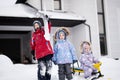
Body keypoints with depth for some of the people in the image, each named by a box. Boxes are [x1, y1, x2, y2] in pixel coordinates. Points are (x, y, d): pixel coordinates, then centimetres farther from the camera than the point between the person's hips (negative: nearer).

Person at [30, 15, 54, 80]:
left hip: (48, 52, 0)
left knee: (49, 67, 6)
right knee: (42, 69, -10)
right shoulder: (34, 35, 13)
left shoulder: (44, 31, 9)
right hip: (39, 54, 0)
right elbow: (32, 45, 18)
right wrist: (33, 54, 16)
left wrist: (47, 21, -32)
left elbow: (48, 27, -13)